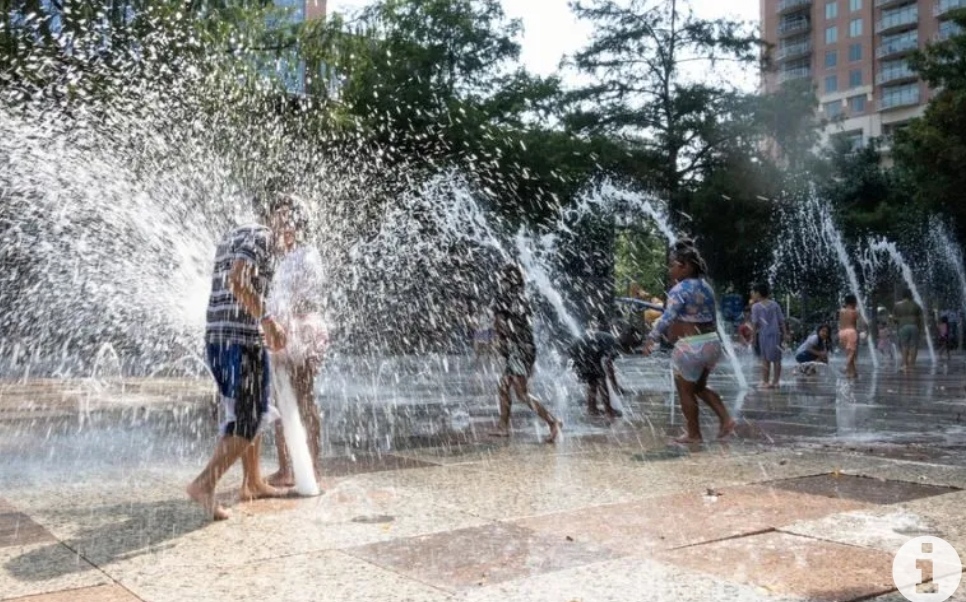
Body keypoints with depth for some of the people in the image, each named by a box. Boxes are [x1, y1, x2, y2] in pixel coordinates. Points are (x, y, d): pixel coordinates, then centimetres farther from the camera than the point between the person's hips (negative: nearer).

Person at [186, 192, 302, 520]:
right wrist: (267, 319, -20)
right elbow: (238, 282, -21)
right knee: (247, 421, -6)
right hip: (243, 338, -10)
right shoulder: (261, 236, -7)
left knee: (253, 413, 18)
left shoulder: (233, 236, 22)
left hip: (217, 337, 10)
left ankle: (253, 483, 26)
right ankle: (204, 484, -11)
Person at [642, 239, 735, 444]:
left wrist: (651, 339, -24)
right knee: (699, 387, 25)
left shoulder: (680, 290, -15)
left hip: (690, 347, -9)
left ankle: (694, 434, 17)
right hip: (712, 343, 9)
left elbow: (668, 317, -25)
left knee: (685, 391, 9)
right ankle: (726, 419, 13)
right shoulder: (705, 286, 11)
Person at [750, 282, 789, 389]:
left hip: (763, 335, -4)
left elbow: (755, 323, -8)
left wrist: (753, 337, -4)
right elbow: (782, 320, 7)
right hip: (776, 333, 4)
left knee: (765, 359, 2)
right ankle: (775, 382, 11)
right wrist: (785, 334, 9)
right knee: (776, 359, 9)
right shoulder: (775, 304, 9)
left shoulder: (756, 307, -4)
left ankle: (765, 382, 2)